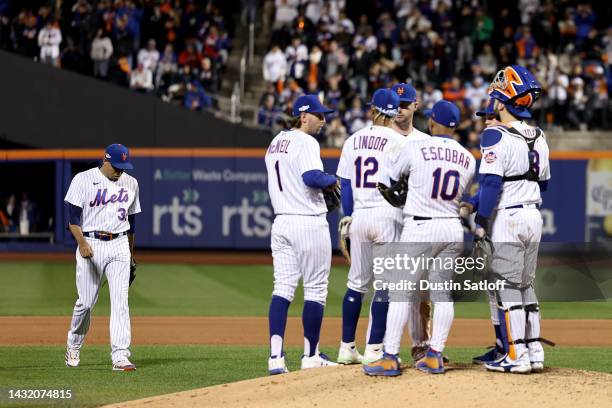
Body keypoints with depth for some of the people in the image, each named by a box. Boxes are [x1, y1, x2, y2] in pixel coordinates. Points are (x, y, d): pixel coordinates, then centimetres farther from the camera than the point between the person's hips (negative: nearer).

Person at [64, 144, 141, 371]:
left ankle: (120, 356, -13)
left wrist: (131, 255, 20)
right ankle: (74, 346, 27)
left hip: (119, 246, 3)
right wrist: (82, 243, -22)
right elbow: (73, 217, -9)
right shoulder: (83, 180, -4)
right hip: (90, 245, -3)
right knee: (86, 302, 2)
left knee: (120, 302, -8)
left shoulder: (131, 183, 10)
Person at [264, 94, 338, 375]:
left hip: (281, 222, 8)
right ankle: (311, 357, 10)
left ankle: (276, 356, -9)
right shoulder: (305, 142, -11)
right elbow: (312, 177, -25)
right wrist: (332, 180, -6)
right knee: (316, 289, 4)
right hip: (309, 223, -8)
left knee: (282, 288, 2)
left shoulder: (275, 143, 16)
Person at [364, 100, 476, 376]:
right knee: (443, 293, 10)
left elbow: (394, 178, 9)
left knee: (400, 293, -2)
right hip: (453, 229, 5)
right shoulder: (468, 159, 6)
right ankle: (435, 356, 10)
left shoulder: (415, 148, -7)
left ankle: (390, 358, -5)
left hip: (419, 230, -5)